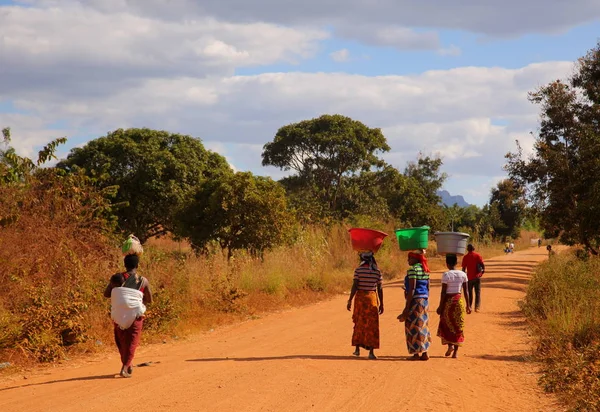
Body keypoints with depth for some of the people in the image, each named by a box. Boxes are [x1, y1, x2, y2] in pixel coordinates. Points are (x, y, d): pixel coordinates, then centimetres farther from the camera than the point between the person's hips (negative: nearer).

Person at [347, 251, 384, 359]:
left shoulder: (358, 270, -6)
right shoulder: (377, 271, 0)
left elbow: (354, 286, -11)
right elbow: (380, 289, 1)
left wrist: (350, 300, -6)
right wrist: (381, 304, 8)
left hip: (360, 298, -1)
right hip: (372, 298, 1)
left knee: (359, 323, 15)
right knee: (371, 325, 3)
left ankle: (357, 349, 20)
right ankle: (371, 351, -4)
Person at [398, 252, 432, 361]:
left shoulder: (412, 269, -13)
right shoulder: (425, 270, 12)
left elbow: (411, 289, -18)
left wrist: (407, 307, -17)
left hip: (415, 299, -8)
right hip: (424, 299, 8)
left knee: (414, 326, -3)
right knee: (423, 325, 12)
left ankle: (417, 353, -4)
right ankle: (425, 353, 13)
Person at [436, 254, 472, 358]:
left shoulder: (446, 275, -11)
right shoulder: (463, 274, 0)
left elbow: (443, 292, -11)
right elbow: (466, 291, 3)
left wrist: (440, 306, -5)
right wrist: (468, 305, 10)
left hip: (448, 301, -3)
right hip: (459, 300, 3)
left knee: (446, 325, 13)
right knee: (458, 326, 8)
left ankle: (450, 345, -6)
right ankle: (456, 351, 8)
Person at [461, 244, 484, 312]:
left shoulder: (465, 257, -2)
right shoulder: (477, 255, -3)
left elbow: (463, 268, -2)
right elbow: (483, 264, -9)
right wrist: (483, 270, 8)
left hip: (469, 277, 1)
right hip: (477, 277, -1)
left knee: (470, 293, 13)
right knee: (478, 293, 5)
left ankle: (469, 306, 15)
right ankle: (477, 307, -4)